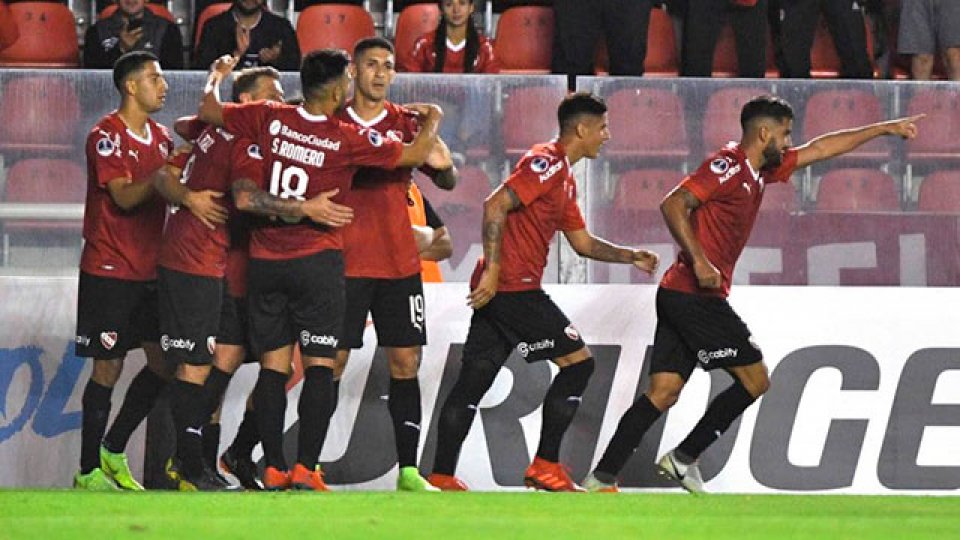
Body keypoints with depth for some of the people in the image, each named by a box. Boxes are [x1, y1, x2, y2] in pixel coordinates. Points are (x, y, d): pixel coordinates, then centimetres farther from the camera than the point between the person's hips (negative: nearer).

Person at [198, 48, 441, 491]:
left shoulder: (269, 119, -2)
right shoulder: (347, 139, -10)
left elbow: (208, 111, 8)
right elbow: (415, 155, -4)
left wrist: (217, 75, 29)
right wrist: (432, 120, 17)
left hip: (265, 263, 4)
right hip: (317, 263, -4)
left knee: (272, 366, 7)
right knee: (319, 367, -1)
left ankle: (273, 469, 4)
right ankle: (305, 469, -10)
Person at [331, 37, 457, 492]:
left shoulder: (406, 123, 6)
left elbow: (447, 182, 3)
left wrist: (443, 167, -19)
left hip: (399, 263, 2)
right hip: (345, 262, -2)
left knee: (406, 364, 0)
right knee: (332, 362, -3)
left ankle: (408, 471, 4)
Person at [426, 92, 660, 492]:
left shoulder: (564, 176, 22)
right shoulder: (547, 163, -10)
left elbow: (583, 242, 30)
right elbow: (496, 205, -21)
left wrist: (631, 257, 22)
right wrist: (493, 270, -23)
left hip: (496, 288, 10)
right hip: (514, 289, -10)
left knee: (474, 379, 6)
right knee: (578, 361, -3)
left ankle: (441, 477, 4)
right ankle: (545, 466, -3)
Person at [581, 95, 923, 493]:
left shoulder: (759, 170, 18)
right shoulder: (728, 165, -10)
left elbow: (819, 149, 28)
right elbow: (673, 205, -19)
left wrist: (883, 129, 32)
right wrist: (699, 262, -25)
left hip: (678, 296, 9)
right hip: (696, 295, -9)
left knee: (663, 392, 4)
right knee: (754, 380, -2)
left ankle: (601, 479, -2)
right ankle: (683, 458, 1)